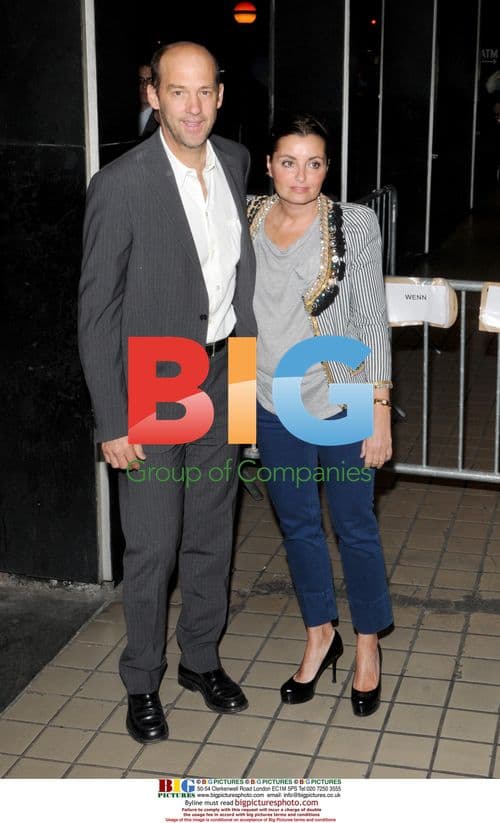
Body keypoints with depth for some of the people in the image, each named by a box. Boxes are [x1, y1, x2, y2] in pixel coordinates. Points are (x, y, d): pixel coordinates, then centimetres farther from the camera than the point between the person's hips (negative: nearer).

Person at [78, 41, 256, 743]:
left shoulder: (236, 162, 1)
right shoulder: (120, 186, -17)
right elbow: (97, 313, -14)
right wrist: (113, 422, -15)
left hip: (223, 380, 6)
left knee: (211, 534, 17)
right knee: (152, 548, 4)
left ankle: (202, 659, 37)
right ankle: (143, 682, 25)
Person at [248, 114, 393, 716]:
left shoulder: (354, 224, -10)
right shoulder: (246, 223, -1)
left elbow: (373, 320, -9)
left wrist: (380, 409, -12)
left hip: (342, 404, -3)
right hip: (274, 405, 3)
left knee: (355, 527, 9)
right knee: (297, 526, 16)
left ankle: (367, 645, 30)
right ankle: (319, 635, 37)